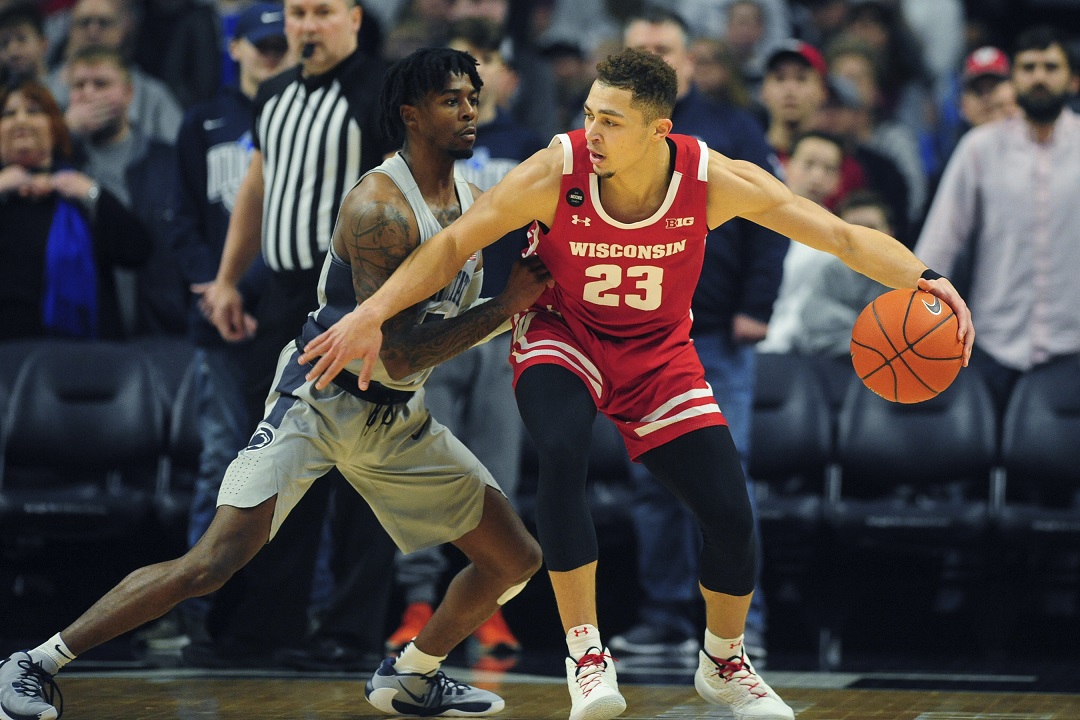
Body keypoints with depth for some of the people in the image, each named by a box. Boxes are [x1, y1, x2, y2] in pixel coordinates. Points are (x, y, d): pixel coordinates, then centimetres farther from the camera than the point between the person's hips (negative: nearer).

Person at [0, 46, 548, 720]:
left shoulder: (477, 202, 3)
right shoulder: (378, 207, -22)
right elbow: (397, 356, -27)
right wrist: (506, 306, -25)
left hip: (399, 417, 8)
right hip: (321, 402, -8)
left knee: (516, 560, 7)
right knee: (212, 563, -19)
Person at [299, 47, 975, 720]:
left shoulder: (715, 180, -23)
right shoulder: (556, 173, -26)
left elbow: (843, 235, -19)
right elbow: (454, 245, -17)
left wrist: (924, 279, -33)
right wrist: (371, 314, -26)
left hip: (659, 352, 2)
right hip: (563, 337, -2)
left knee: (732, 515, -6)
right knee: (562, 455, -35)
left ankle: (724, 665, 25)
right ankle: (586, 653, -22)